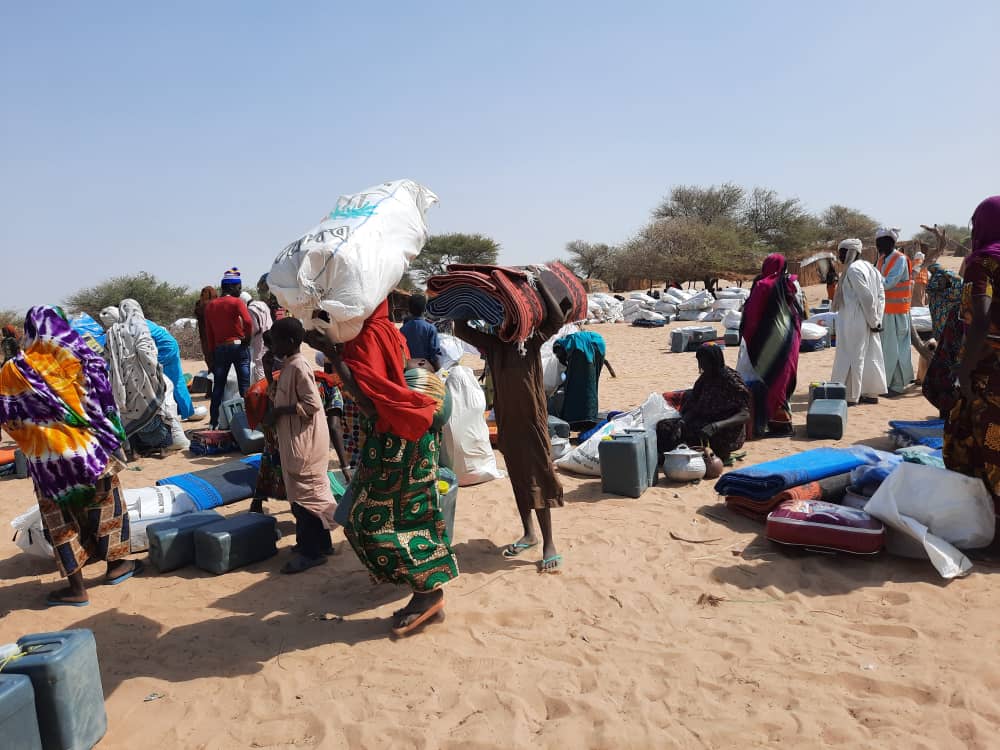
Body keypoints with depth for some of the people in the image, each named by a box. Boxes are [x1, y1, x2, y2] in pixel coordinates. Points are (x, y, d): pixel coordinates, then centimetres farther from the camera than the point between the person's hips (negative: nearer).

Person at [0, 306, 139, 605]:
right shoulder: (78, 358, -4)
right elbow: (101, 400, -6)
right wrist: (112, 439, 1)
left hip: (43, 458, 1)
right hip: (85, 448, 0)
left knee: (60, 518, 10)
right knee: (105, 502, 18)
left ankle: (76, 587, 14)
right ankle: (115, 564, 30)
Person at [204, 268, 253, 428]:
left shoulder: (210, 306, 9)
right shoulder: (237, 302, -6)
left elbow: (209, 333, 9)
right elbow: (248, 322, -22)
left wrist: (212, 353, 13)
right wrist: (247, 337, -5)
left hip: (220, 348, 4)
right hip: (239, 347, -4)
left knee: (218, 385, 11)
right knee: (244, 384, 1)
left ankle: (214, 422, 12)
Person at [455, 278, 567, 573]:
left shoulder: (532, 340, -3)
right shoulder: (492, 345, 6)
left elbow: (557, 319, -17)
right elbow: (461, 329, 8)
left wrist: (539, 284, -13)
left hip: (532, 419, -4)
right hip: (506, 421, 4)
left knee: (538, 478, -4)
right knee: (518, 478, 14)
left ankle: (549, 543, 2)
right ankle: (528, 534, 29)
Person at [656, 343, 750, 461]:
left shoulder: (731, 380, -15)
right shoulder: (705, 378, 6)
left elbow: (745, 415, -23)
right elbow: (694, 407, 4)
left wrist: (715, 426, -37)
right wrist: (682, 421, -18)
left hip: (726, 434, -6)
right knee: (664, 426, -14)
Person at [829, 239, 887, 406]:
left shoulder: (853, 270, -15)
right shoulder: (870, 268, 13)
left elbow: (866, 297, -19)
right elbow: (881, 295, 11)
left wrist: (873, 320, -12)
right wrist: (877, 319, 8)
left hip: (854, 322, -9)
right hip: (869, 322, 9)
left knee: (852, 356, -3)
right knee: (869, 355, 12)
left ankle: (851, 396, 0)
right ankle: (871, 393, 19)